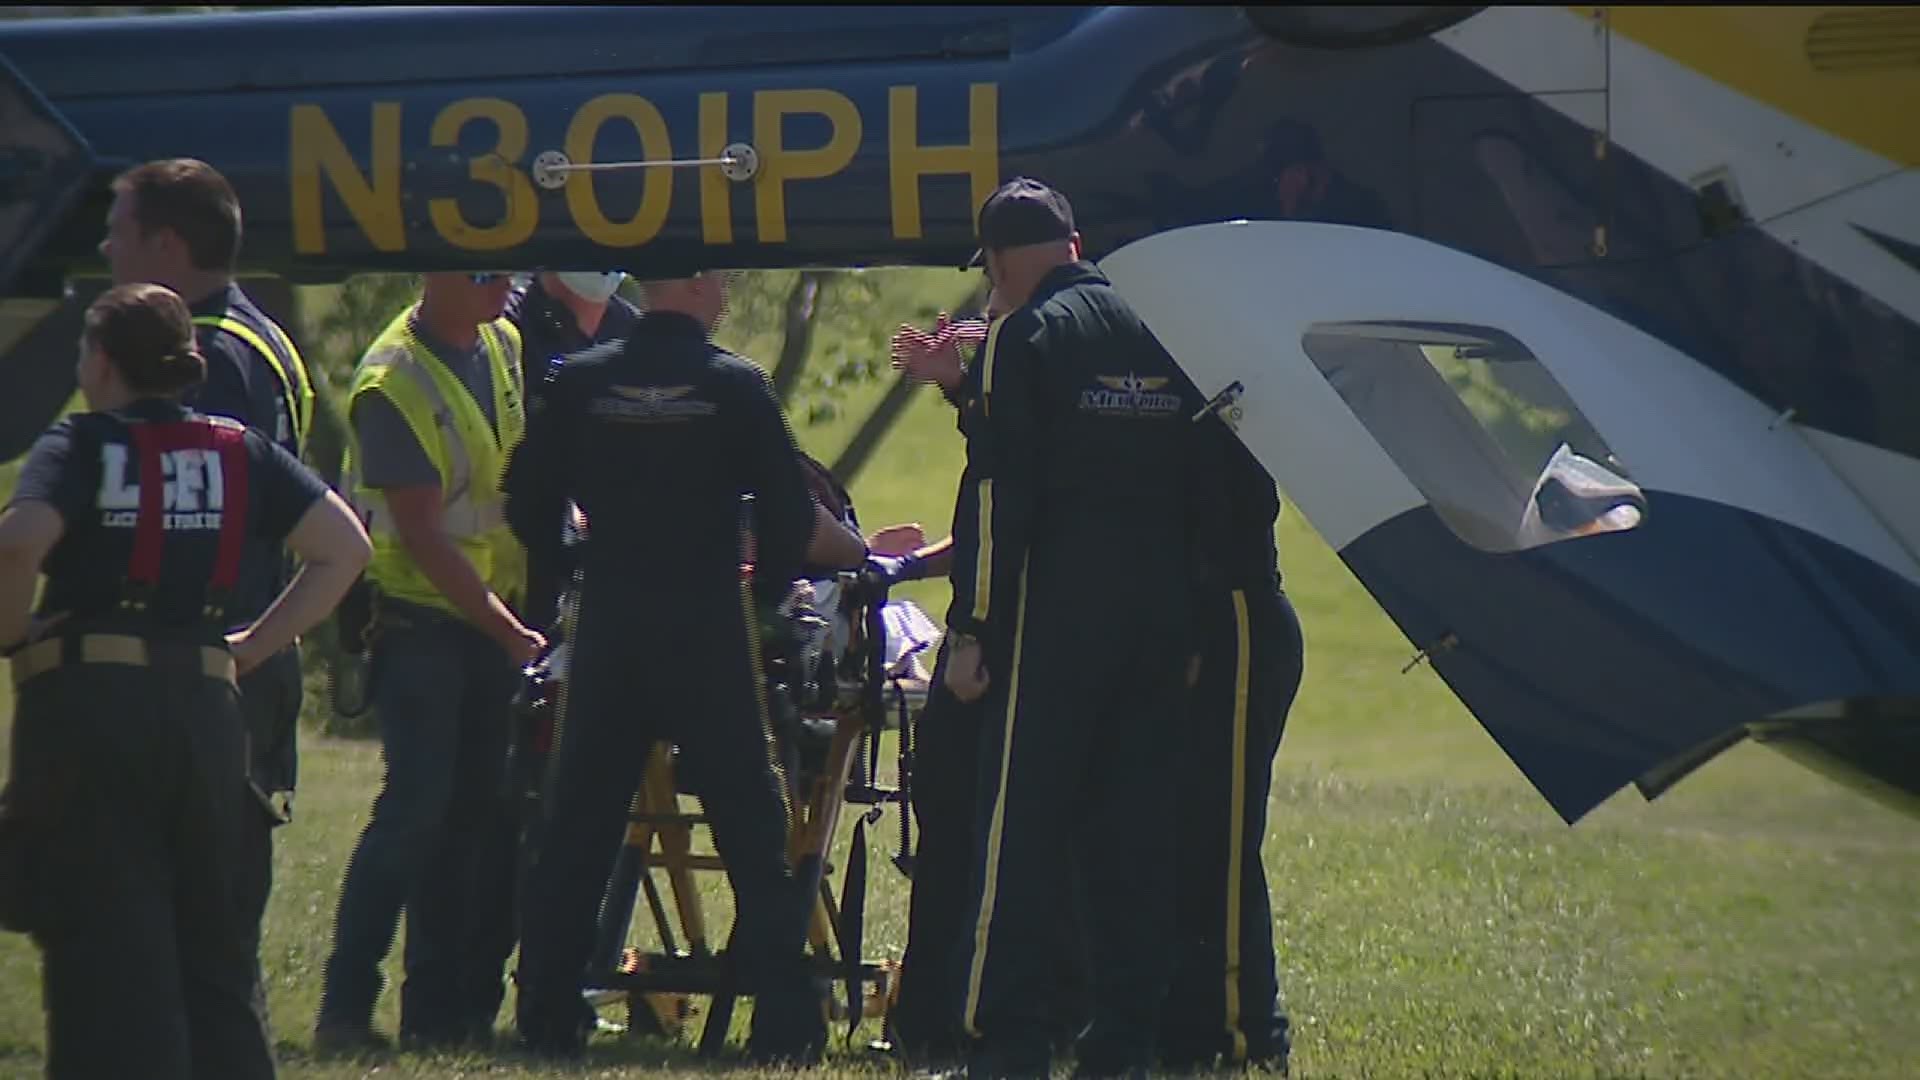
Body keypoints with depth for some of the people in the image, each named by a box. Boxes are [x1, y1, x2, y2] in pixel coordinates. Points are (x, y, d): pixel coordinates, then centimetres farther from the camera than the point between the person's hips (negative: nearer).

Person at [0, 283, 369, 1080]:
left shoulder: (82, 444, -3)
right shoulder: (239, 451, 11)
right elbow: (344, 548, 8)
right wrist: (255, 645, 11)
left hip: (89, 701, -4)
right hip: (205, 706, 5)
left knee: (105, 946, -3)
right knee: (211, 940, 15)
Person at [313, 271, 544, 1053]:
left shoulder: (507, 347, 8)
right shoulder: (393, 384, -16)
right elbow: (424, 537, -19)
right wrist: (509, 632, -20)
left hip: (497, 620, 7)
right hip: (419, 621, -7)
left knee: (479, 813, 5)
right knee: (417, 807, -15)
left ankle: (441, 1009, 9)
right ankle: (345, 1007, -12)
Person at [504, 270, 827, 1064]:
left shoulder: (577, 382, 0)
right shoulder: (735, 387, -6)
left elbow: (528, 505, 3)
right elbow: (791, 515, -5)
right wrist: (766, 579, 15)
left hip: (608, 620, 3)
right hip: (708, 628, -3)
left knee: (578, 826, 10)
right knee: (752, 825, 3)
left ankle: (547, 1017, 10)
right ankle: (784, 1022, -1)